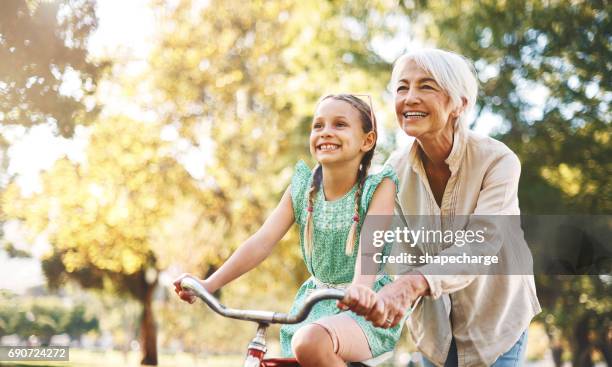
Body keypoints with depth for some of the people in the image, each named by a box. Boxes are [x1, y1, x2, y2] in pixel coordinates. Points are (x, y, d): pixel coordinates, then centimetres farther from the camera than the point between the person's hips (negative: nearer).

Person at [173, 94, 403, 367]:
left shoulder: (379, 186, -9)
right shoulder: (303, 186, 2)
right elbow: (262, 241, -8)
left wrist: (360, 287, -49)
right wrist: (208, 284, -22)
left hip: (366, 309, -5)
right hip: (317, 304, 6)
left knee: (310, 342, -33)